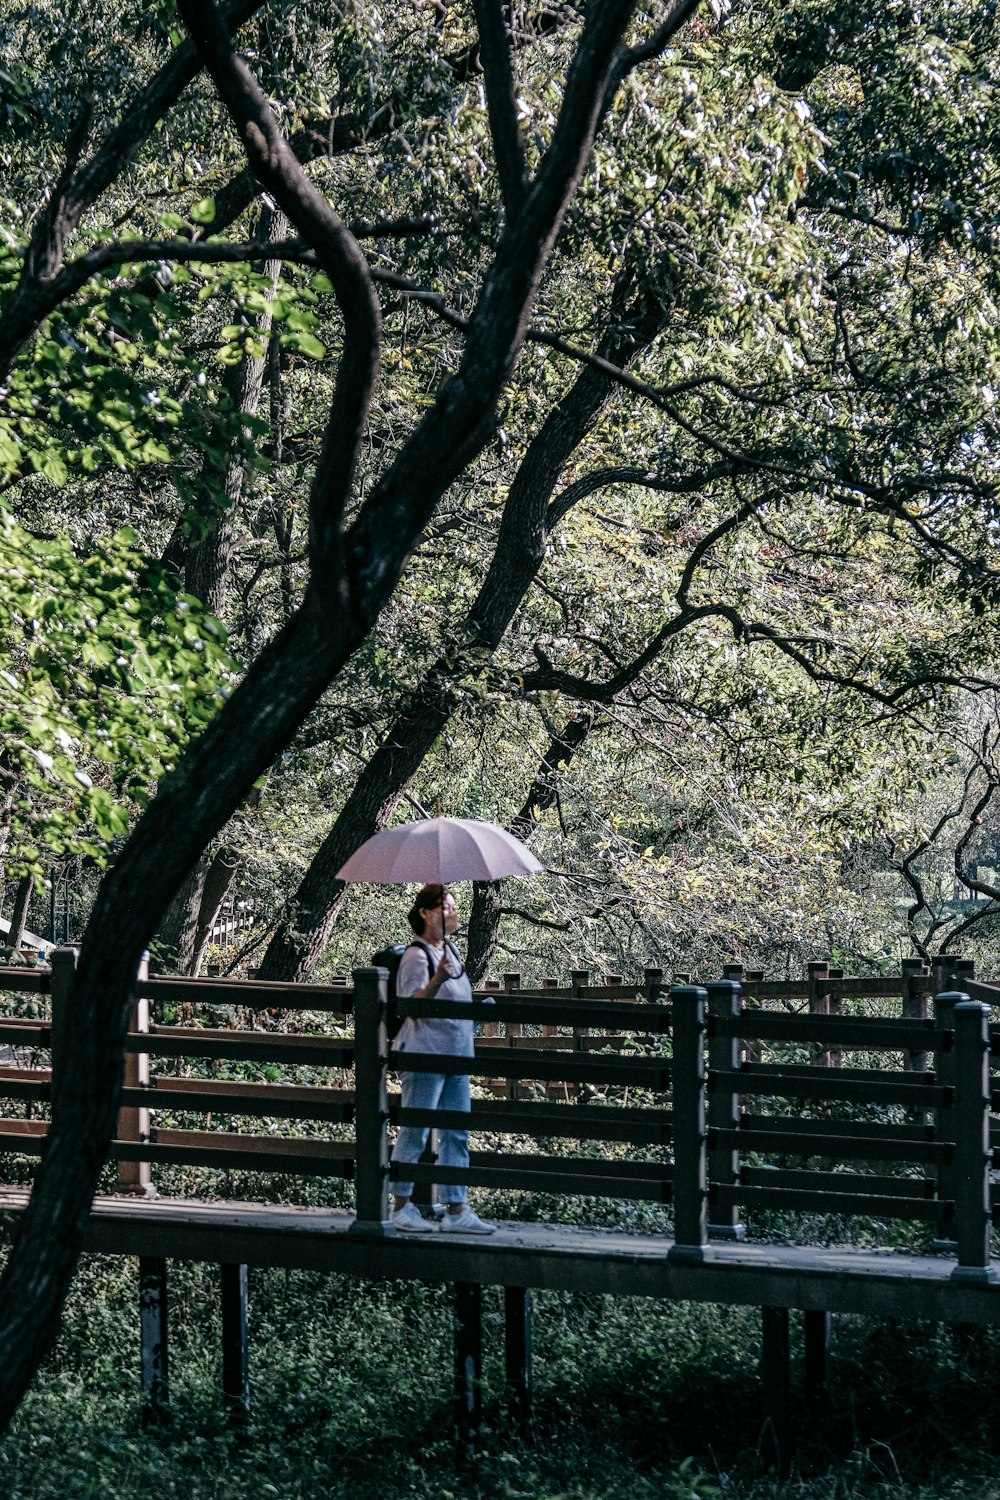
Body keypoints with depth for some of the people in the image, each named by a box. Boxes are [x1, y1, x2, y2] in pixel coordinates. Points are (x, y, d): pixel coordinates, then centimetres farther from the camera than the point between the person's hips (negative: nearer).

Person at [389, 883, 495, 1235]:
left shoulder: (450, 950, 14)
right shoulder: (417, 956, -12)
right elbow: (413, 1006, -22)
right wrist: (437, 978, -34)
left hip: (456, 1057, 9)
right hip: (424, 1054, -9)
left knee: (456, 1135, 7)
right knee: (414, 1132, -2)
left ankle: (456, 1211, 10)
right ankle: (402, 1206, 7)